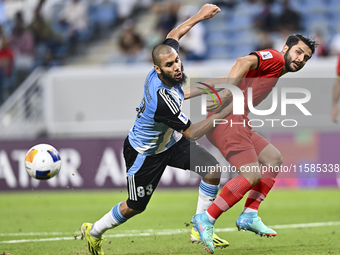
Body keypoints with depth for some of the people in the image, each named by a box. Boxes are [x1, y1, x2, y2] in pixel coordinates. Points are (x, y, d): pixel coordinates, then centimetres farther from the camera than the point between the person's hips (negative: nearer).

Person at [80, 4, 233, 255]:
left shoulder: (165, 71, -19)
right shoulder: (163, 98, -42)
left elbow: (173, 36, 3)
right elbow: (191, 133, -33)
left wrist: (199, 16, 8)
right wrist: (226, 112, -34)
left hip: (170, 141, 8)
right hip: (146, 154, -8)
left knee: (213, 170, -8)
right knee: (136, 206, 10)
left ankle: (200, 229, 7)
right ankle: (94, 231, 38)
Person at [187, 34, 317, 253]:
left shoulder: (275, 74, 27)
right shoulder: (275, 58, 0)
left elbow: (224, 80, 22)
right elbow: (244, 62, -20)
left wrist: (187, 94, 15)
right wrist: (228, 94, -32)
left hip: (238, 122, 10)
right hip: (228, 118, -10)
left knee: (274, 158, 12)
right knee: (252, 175, -17)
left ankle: (249, 216, 8)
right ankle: (206, 220, -12)